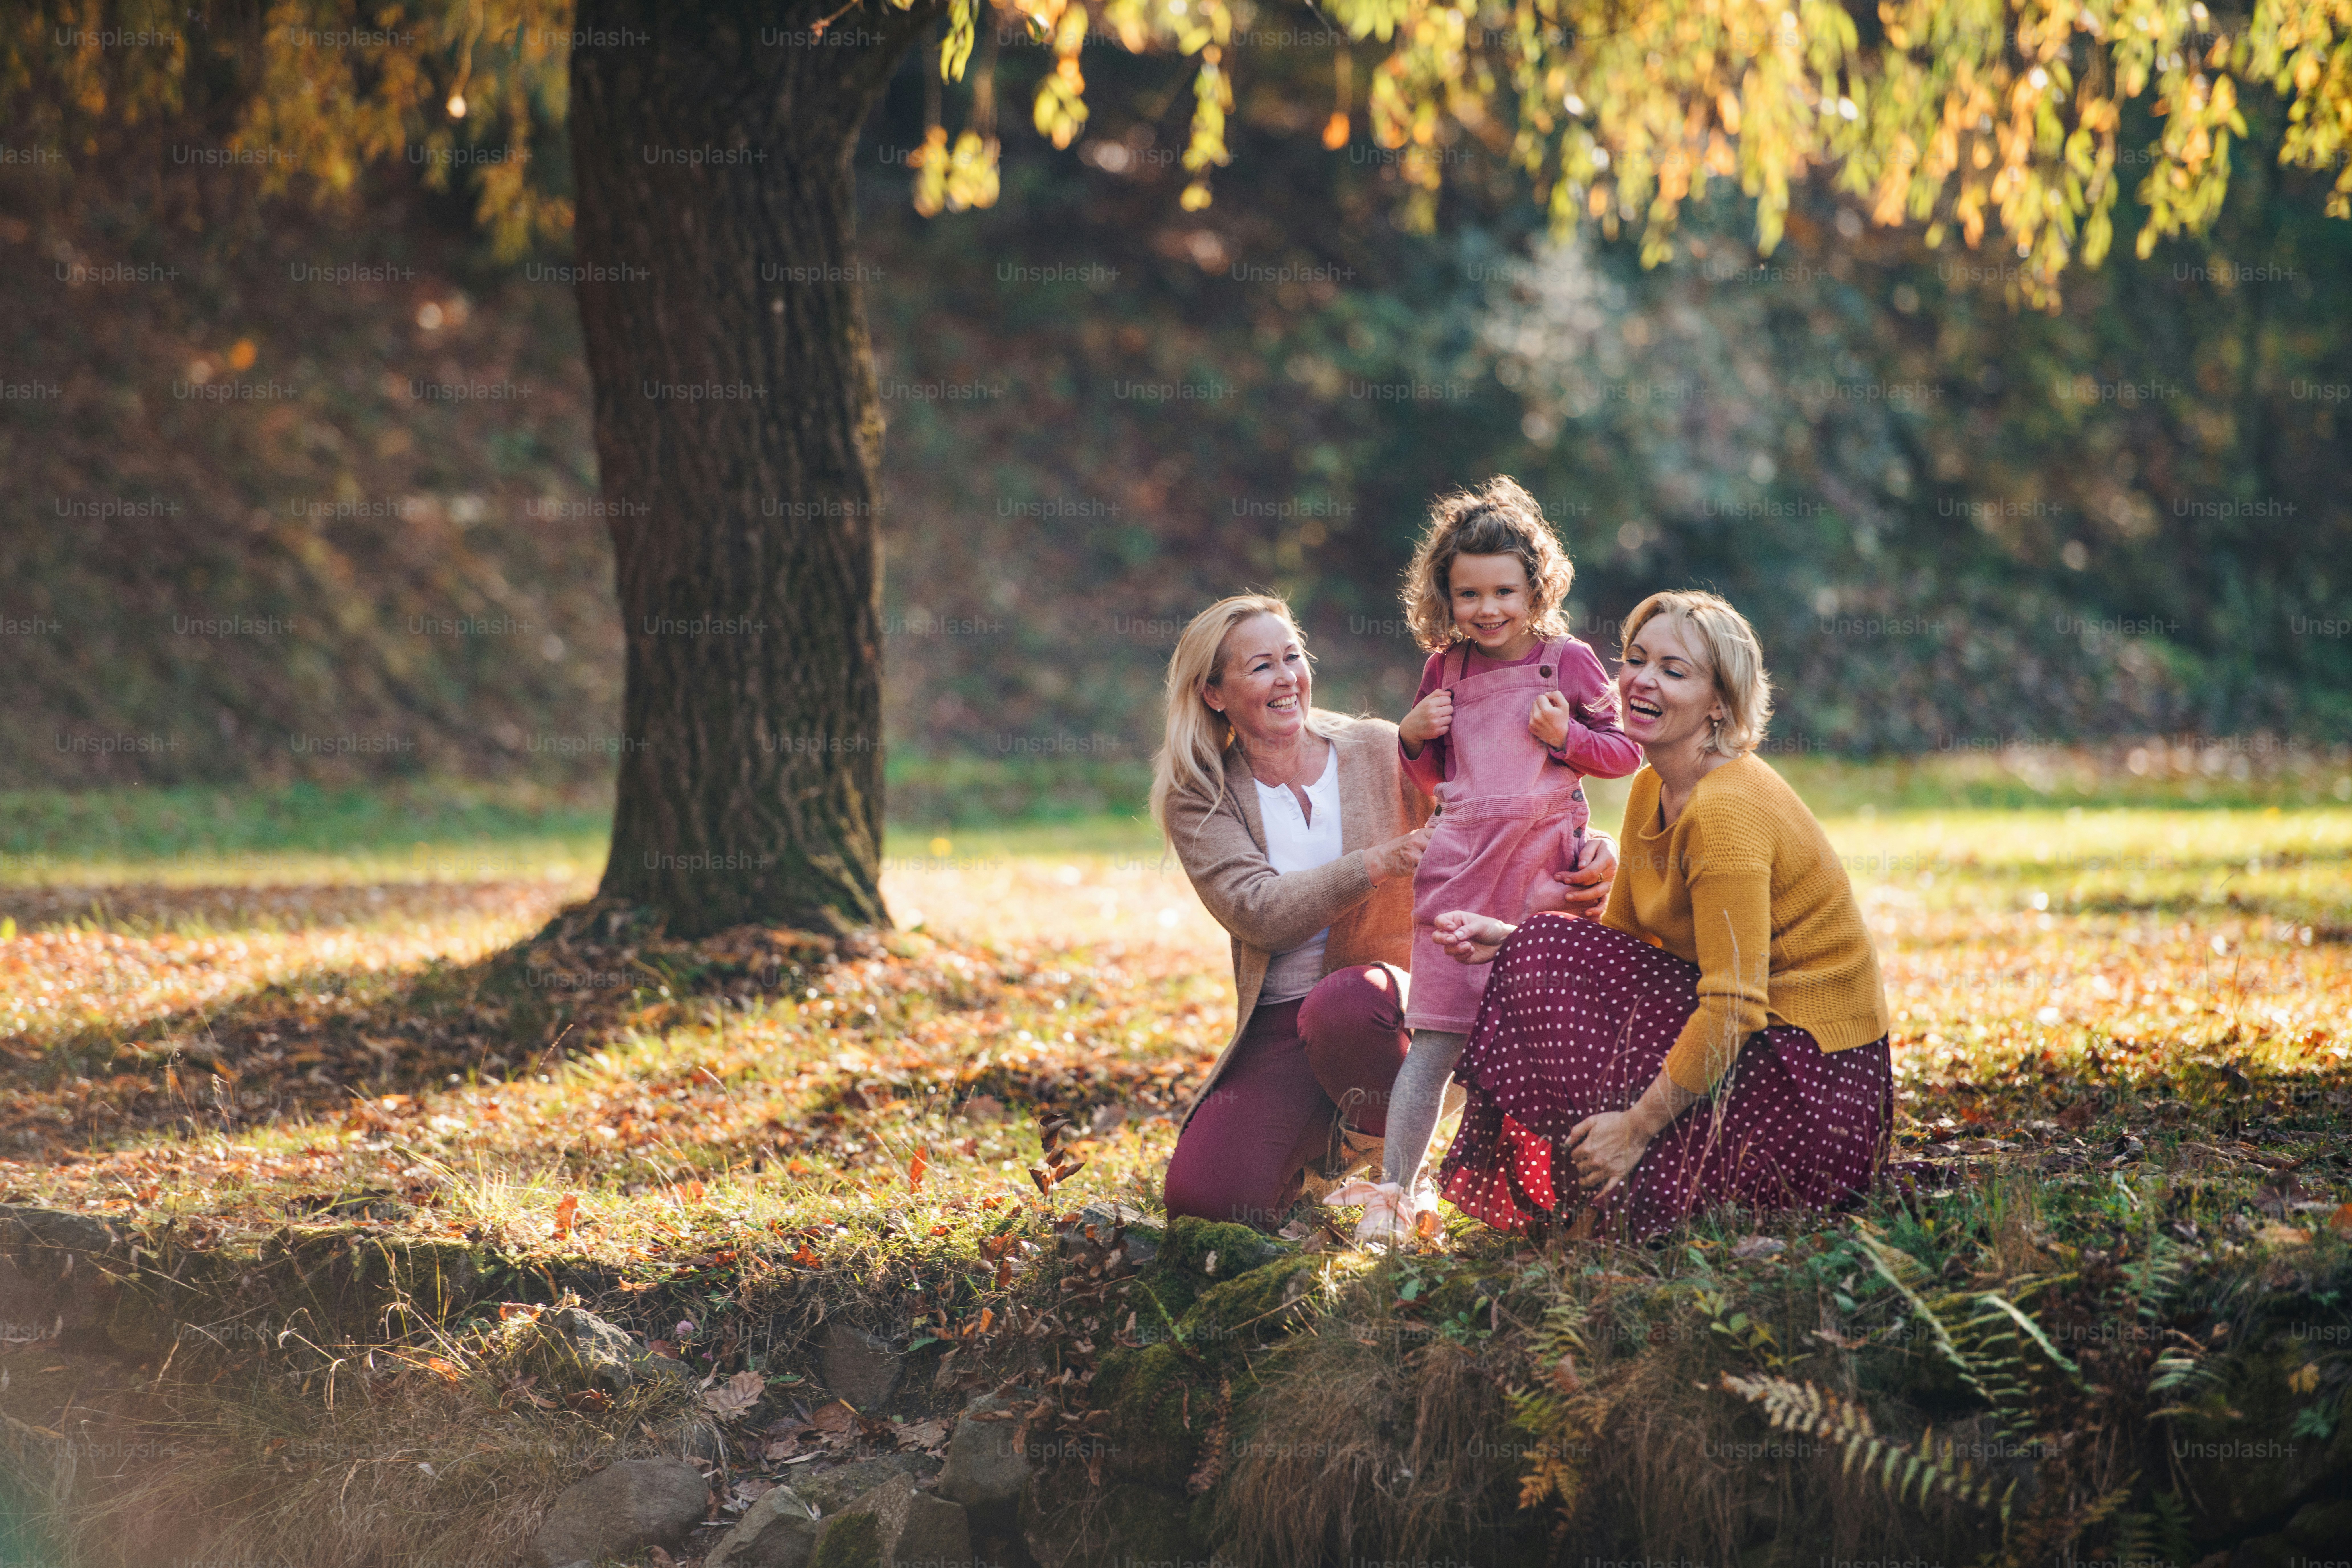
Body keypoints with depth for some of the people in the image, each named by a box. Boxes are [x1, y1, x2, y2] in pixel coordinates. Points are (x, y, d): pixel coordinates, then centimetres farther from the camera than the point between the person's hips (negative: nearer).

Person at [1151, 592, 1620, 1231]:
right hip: (1279, 1029, 2)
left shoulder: (1379, 753, 1)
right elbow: (1258, 912, -12)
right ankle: (1319, 1144, 16)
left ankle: (1386, 1144, -4)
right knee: (1201, 1194, -20)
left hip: (1390, 993, -2)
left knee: (1345, 1001, -40)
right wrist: (1381, 863, -24)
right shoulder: (1198, 799, 2)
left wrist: (1587, 851, -24)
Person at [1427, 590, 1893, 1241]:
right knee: (1543, 955, 3)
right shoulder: (1652, 791, 6)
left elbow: (1733, 1011, -26)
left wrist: (1636, 1127, -25)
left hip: (1808, 1060, -9)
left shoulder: (1728, 810, -23)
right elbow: (1618, 934, 16)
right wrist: (1509, 938, -1)